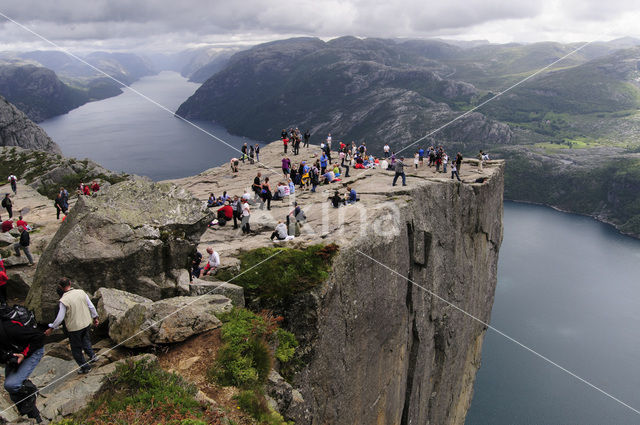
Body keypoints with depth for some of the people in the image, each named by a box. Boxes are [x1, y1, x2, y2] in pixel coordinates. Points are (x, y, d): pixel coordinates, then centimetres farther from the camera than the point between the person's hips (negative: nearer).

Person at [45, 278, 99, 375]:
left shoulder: (63, 300, -21)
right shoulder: (81, 292, -7)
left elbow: (60, 318, -15)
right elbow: (91, 306, 1)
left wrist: (51, 328, 0)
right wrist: (95, 317, 15)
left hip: (75, 328, -5)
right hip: (87, 323, 5)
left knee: (76, 349, 15)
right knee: (85, 340, 33)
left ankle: (85, 367, 26)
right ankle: (92, 355, 28)